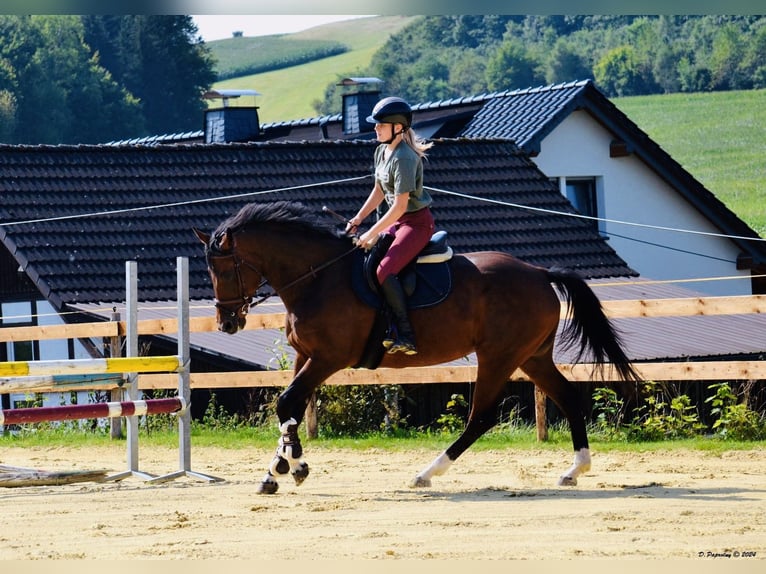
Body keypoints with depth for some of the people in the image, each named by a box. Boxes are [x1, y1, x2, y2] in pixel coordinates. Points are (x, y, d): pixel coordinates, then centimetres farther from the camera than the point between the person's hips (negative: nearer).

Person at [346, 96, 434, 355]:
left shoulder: (403, 158, -22)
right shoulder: (382, 151, 7)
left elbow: (400, 205, -24)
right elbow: (379, 191, 19)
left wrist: (373, 233, -19)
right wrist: (357, 220, 11)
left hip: (417, 222, -10)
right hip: (398, 221, 10)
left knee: (384, 271, -26)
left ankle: (405, 336, -25)